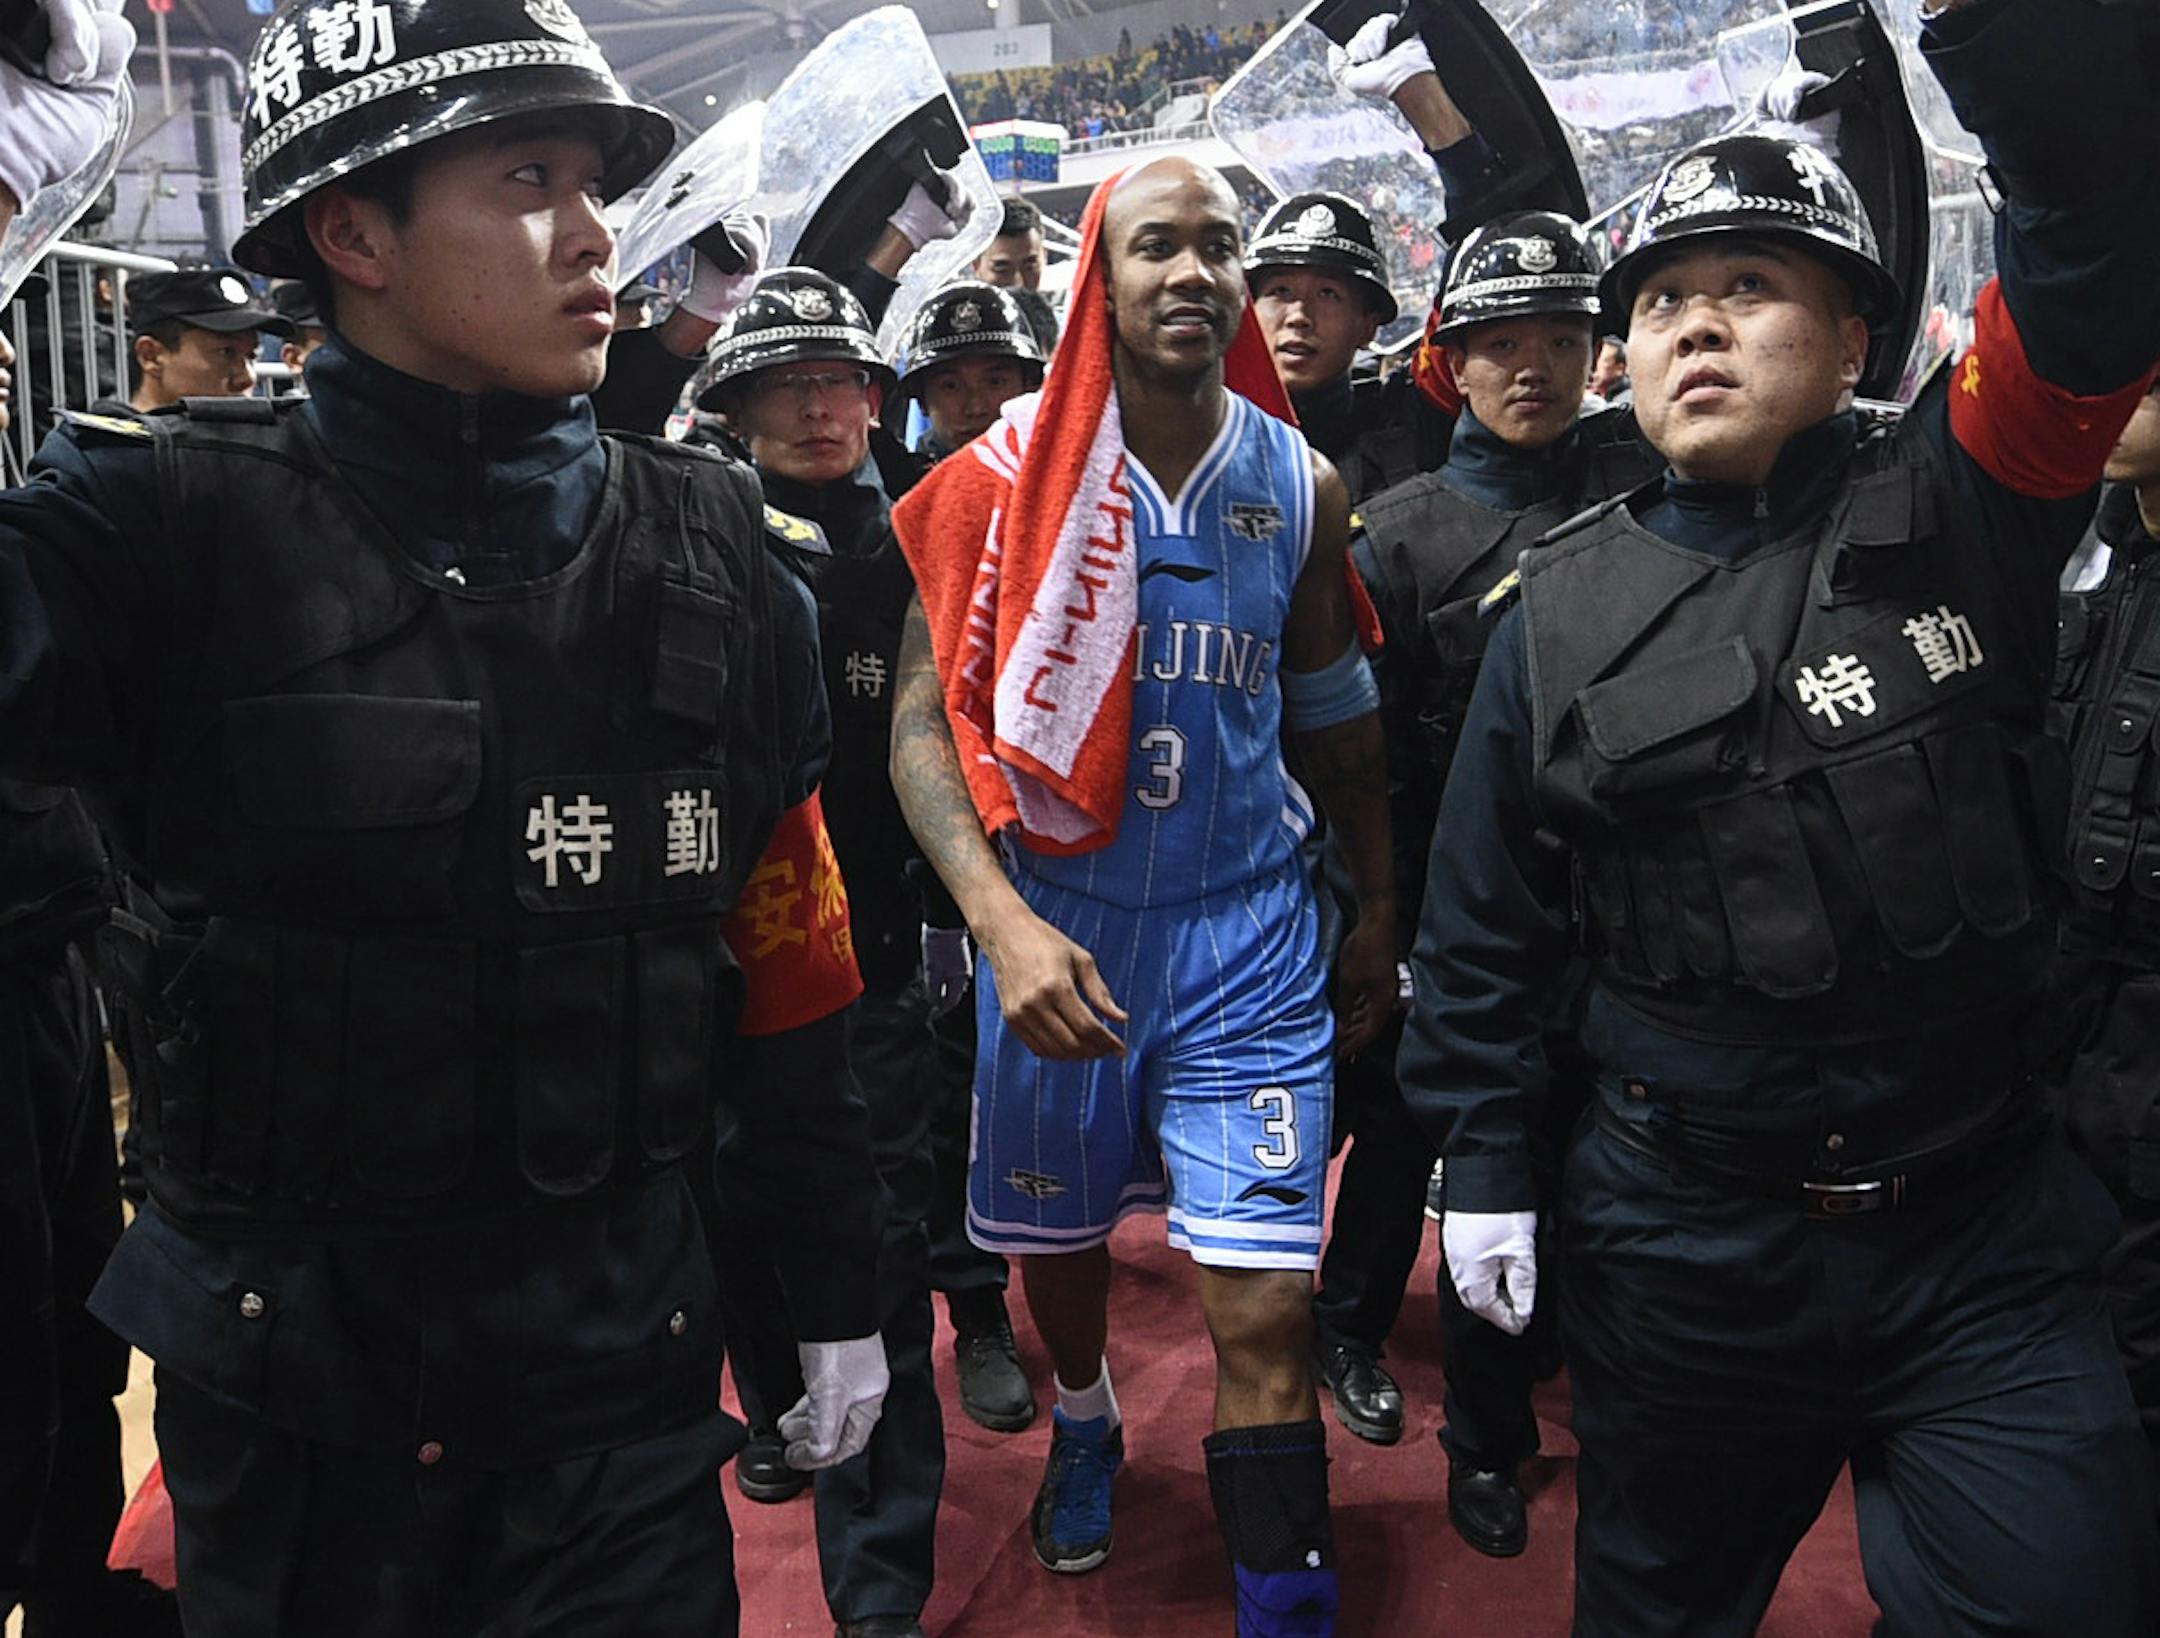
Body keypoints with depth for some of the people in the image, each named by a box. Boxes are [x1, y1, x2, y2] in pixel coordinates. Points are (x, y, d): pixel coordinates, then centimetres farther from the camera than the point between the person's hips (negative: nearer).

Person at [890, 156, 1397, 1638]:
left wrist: (1380, 915, 15)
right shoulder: (1009, 474, -5)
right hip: (1055, 929, 0)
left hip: (1249, 934, 0)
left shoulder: (1302, 486, 1)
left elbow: (1337, 715, 13)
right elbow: (925, 722, -8)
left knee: (1267, 1312, -6)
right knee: (1060, 1239, 21)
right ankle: (1085, 1422, 54)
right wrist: (1002, 920, -21)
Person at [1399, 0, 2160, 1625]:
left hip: (1987, 1242, -1)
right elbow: (1488, 913, 2)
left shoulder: (1957, 507, -6)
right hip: (1681, 1236, 2)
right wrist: (1486, 1165, 2)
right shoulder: (1567, 606, -2)